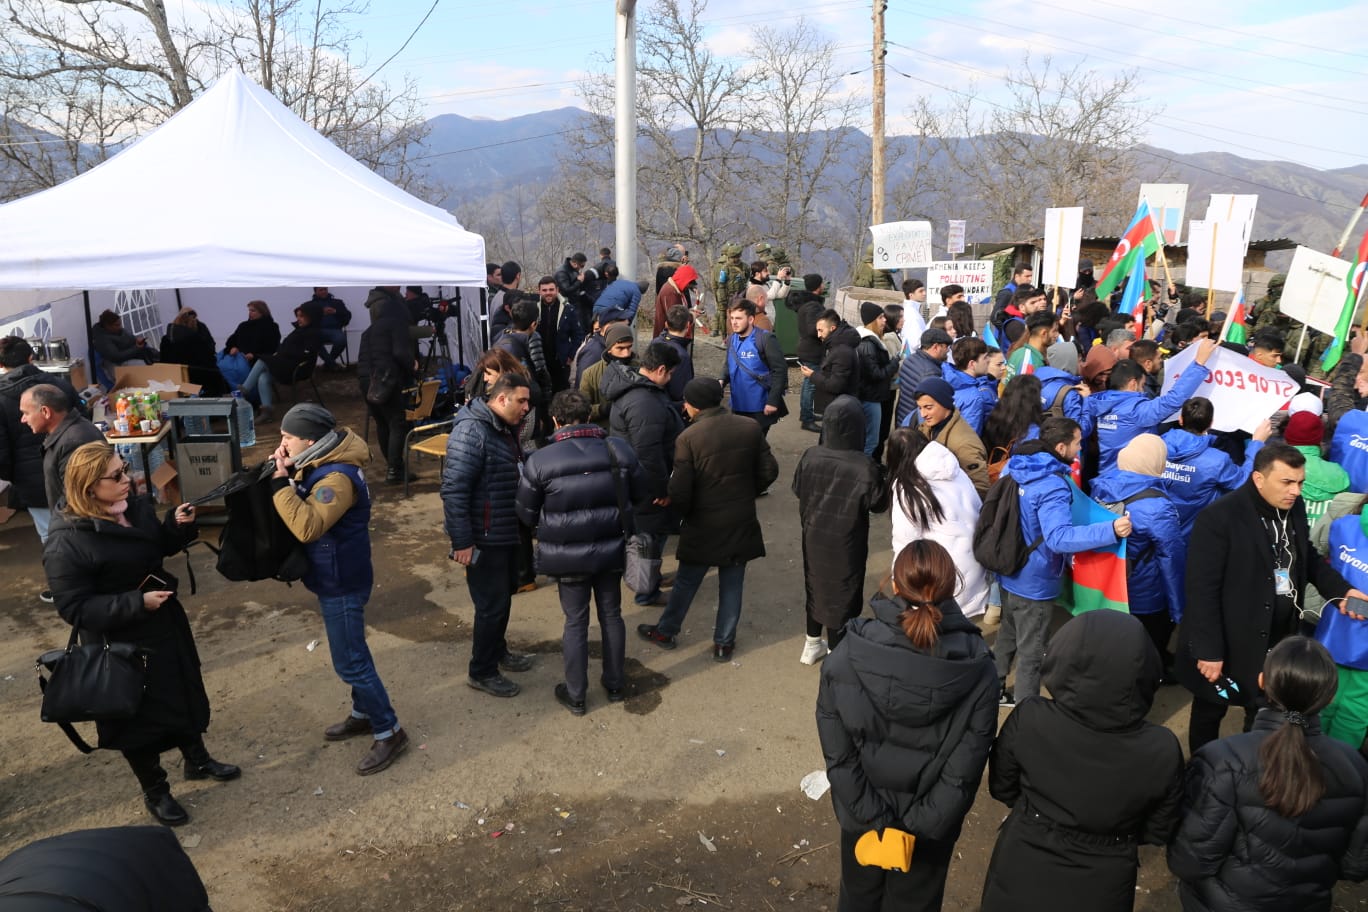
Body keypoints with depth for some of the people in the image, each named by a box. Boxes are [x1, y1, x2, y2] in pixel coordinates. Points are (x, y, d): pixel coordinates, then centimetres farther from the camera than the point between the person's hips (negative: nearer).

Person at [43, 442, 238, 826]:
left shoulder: (136, 507, -5)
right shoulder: (66, 543, -26)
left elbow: (160, 548, 12)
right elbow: (74, 608, -24)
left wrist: (179, 526, -9)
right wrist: (137, 603, -31)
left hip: (165, 624, 7)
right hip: (121, 645, -7)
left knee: (185, 694, 23)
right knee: (141, 717, 11)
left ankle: (197, 761, 47)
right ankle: (154, 792, 34)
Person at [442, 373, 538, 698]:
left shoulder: (505, 428, 7)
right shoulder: (471, 432, -23)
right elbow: (453, 490, -26)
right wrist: (462, 541, -24)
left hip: (507, 533, 9)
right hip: (484, 538, -9)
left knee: (504, 596, 22)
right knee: (492, 604, 1)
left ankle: (497, 650, 42)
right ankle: (482, 672, 18)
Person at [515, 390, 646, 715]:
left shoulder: (539, 462, -16)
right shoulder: (619, 450, -9)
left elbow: (526, 514, -7)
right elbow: (639, 493, 4)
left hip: (568, 556, -2)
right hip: (611, 550, 2)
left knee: (576, 622, 12)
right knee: (611, 615, 19)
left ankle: (575, 695, 25)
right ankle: (614, 685, 34)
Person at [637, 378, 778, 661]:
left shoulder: (688, 438, -18)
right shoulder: (750, 428, -6)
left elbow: (680, 492, -18)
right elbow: (769, 471, -1)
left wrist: (683, 512, 3)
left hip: (703, 526, -2)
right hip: (741, 523, 3)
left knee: (686, 582, 16)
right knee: (732, 585, 15)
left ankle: (665, 632, 34)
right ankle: (724, 643, 25)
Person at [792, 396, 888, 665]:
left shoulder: (810, 456, -14)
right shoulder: (864, 466, -27)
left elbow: (798, 490, 1)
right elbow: (879, 504, -12)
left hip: (814, 537, 4)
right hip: (846, 543, -4)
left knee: (815, 586, 24)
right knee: (842, 593, 14)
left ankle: (812, 645, 41)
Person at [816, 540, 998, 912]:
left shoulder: (846, 657, -21)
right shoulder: (977, 669, -20)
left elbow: (838, 755, -18)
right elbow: (964, 770, -18)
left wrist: (877, 821, -11)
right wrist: (916, 827, -12)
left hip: (861, 819, 0)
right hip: (931, 828, 0)